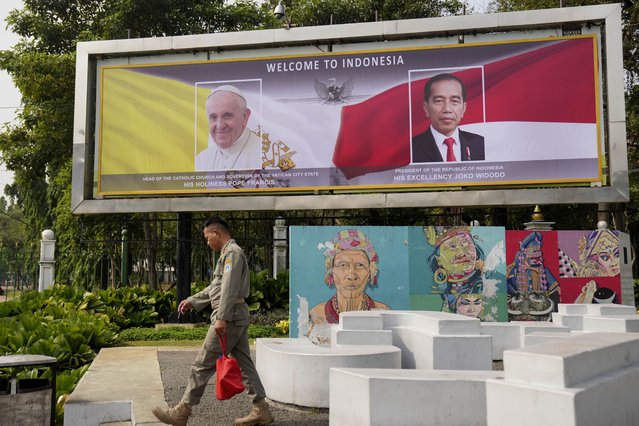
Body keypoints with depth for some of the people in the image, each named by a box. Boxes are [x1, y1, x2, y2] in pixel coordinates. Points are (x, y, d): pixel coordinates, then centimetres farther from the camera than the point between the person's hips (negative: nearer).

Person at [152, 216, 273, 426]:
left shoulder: (232, 252, -12)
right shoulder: (229, 253, 20)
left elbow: (229, 289, -22)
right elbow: (215, 288, 28)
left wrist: (222, 318, -26)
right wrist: (192, 300, 27)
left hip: (230, 317, -10)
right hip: (238, 317, 10)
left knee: (203, 365, -3)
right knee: (245, 364, 10)